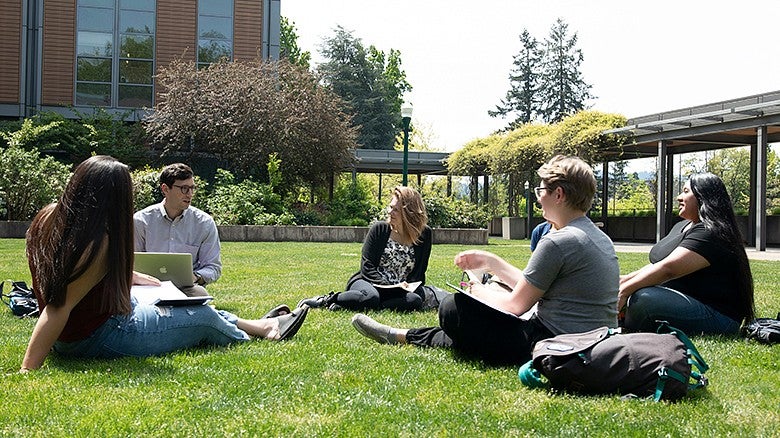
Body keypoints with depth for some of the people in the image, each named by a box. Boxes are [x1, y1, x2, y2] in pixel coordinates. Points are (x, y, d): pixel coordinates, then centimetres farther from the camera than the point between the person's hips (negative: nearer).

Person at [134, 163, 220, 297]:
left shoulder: (205, 223, 5)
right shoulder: (141, 220, 5)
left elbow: (214, 267, 7)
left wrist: (195, 276, -15)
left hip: (187, 287, 1)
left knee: (199, 294, -34)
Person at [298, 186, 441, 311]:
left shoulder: (424, 234, 4)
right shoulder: (379, 229, 0)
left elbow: (419, 273, 7)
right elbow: (367, 267, -4)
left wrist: (408, 286, -15)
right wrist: (390, 285, -19)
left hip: (399, 291, 3)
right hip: (371, 283, -2)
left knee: (415, 300, -35)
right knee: (370, 297, -41)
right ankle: (325, 300, -16)